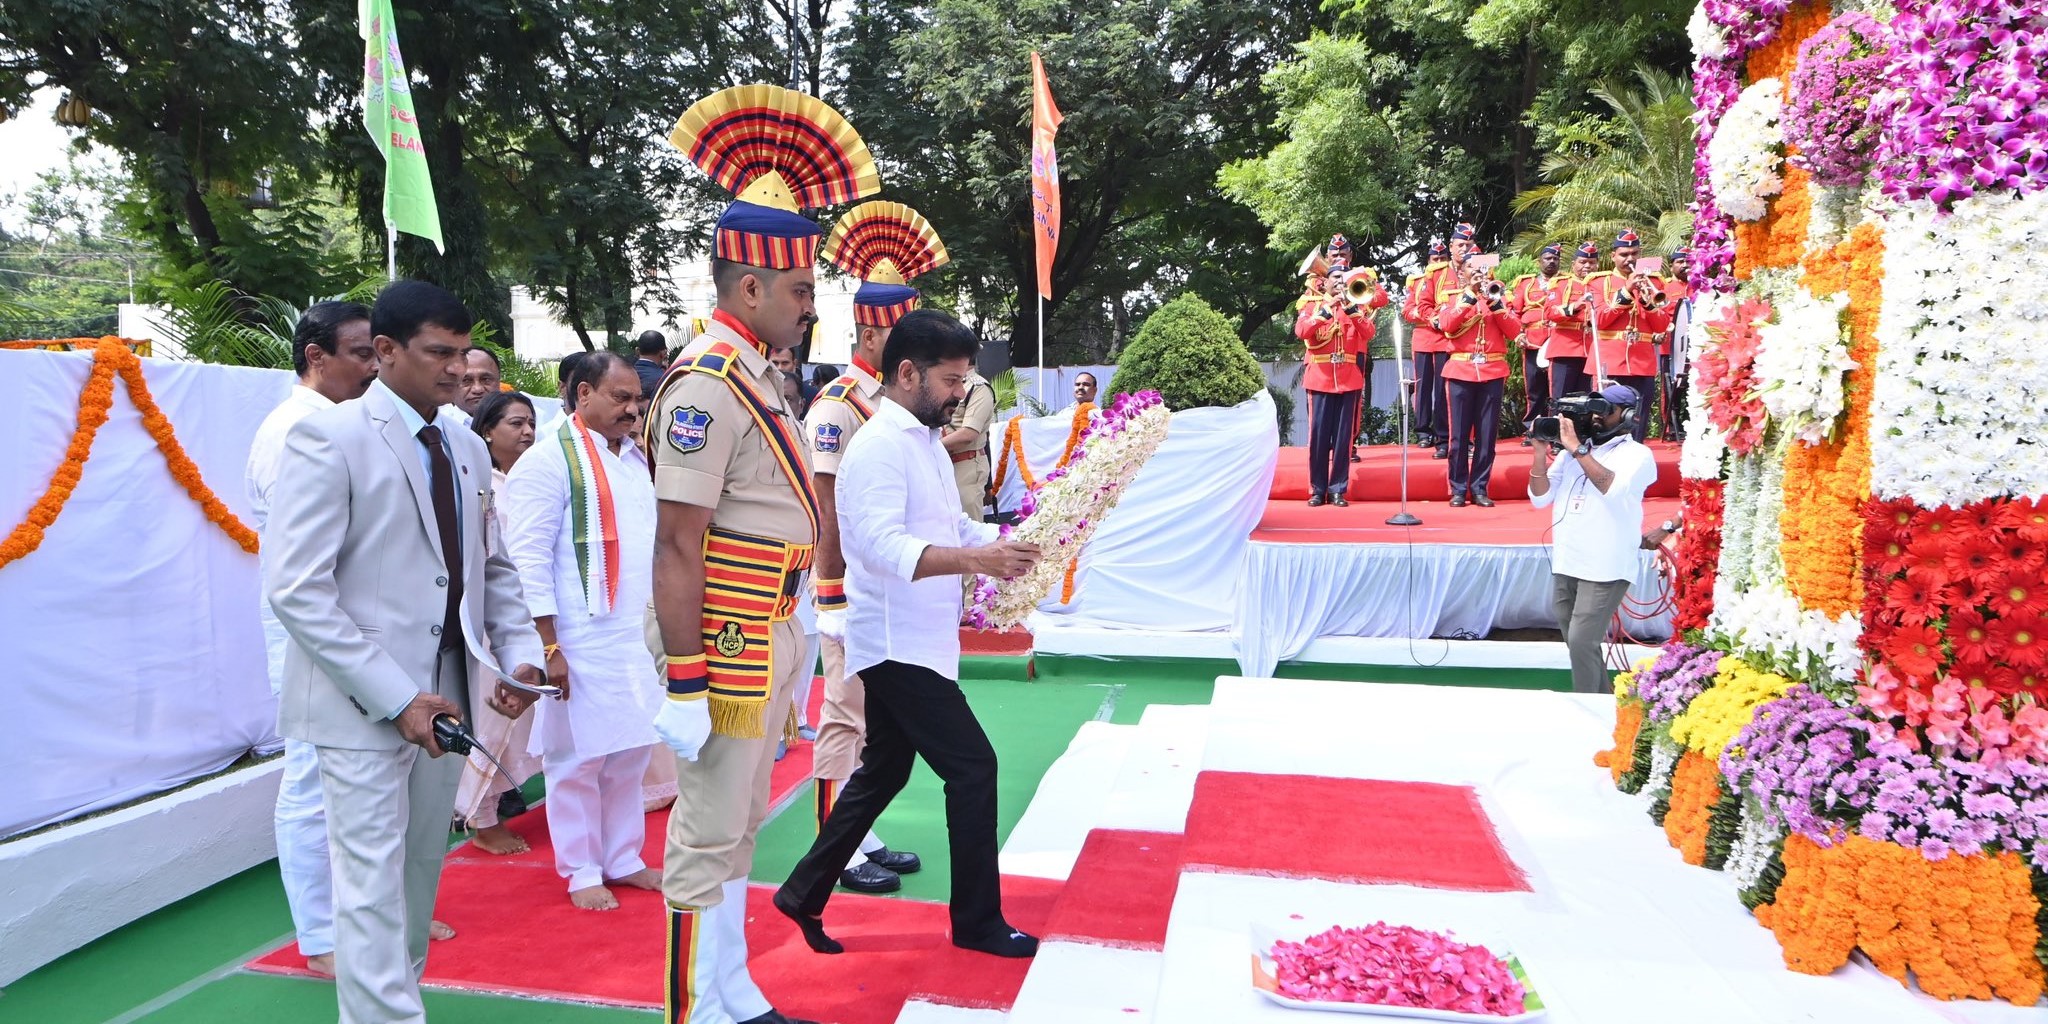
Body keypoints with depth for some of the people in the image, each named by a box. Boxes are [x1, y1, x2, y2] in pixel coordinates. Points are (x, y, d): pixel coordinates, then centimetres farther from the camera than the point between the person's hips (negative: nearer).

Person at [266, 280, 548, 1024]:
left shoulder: (468, 449, 11)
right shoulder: (329, 437, -10)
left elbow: (492, 568, 15)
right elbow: (297, 589, -15)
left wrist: (520, 653, -2)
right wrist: (395, 697, -18)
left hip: (446, 694, 6)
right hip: (364, 705, -6)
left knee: (422, 872, 16)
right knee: (374, 883, 0)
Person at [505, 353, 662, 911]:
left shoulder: (635, 458, 14)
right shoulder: (550, 459, -10)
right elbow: (529, 558, -14)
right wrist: (549, 648, -16)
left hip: (635, 635, 7)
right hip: (580, 642, -7)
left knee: (630, 751, 15)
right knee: (579, 759, 4)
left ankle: (623, 859, 30)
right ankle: (581, 873, 21)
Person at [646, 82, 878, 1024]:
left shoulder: (756, 379, 12)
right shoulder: (706, 385, -17)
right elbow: (676, 548, -21)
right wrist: (684, 685, -21)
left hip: (770, 642, 10)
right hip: (730, 649, -10)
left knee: (737, 831, 19)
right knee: (706, 841, 3)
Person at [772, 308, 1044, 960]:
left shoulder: (926, 442, 15)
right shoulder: (880, 446, -18)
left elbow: (953, 526, 19)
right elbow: (884, 546, -30)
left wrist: (1015, 540, 3)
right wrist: (975, 559, -38)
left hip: (914, 641, 10)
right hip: (897, 643, -10)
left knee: (883, 772, 17)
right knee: (973, 766, -4)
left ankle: (805, 893, 29)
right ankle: (978, 921, 11)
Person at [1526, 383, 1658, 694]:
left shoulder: (1637, 454, -2)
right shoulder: (1572, 451, 12)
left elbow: (1613, 487, -23)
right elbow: (1541, 497, 8)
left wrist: (1577, 449, -21)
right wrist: (1541, 452, -4)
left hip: (1605, 568, -6)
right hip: (1565, 563, 6)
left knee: (1581, 641, -11)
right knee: (1576, 642, 13)